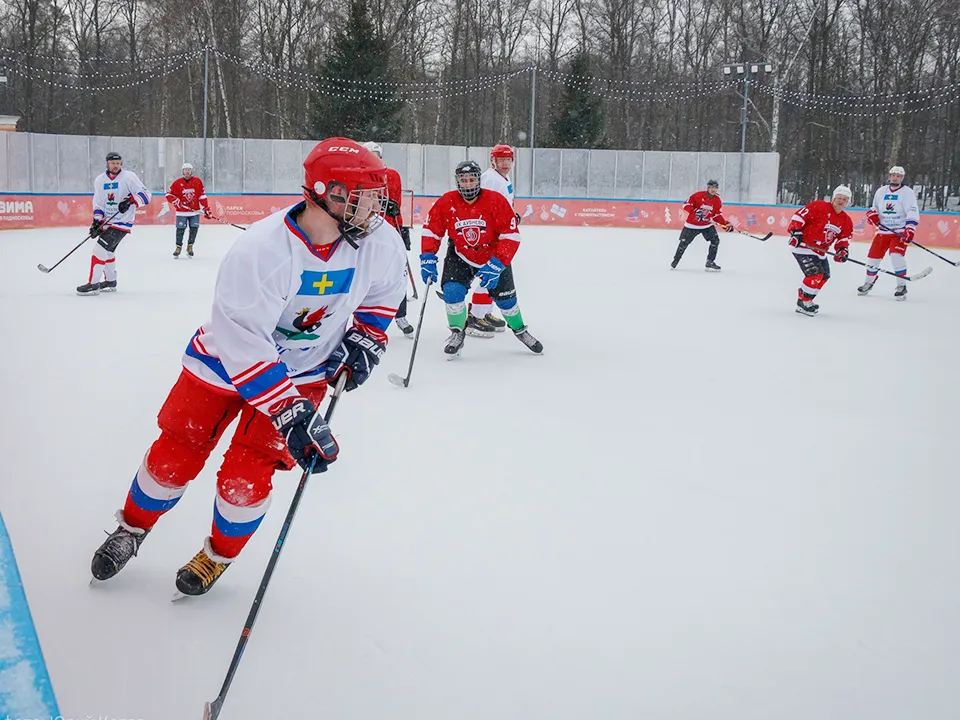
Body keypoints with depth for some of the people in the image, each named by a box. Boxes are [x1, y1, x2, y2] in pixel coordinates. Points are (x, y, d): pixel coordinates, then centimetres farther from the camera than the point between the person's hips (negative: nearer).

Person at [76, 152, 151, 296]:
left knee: (100, 248, -15)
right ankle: (110, 282, 35)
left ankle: (93, 284, -13)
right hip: (107, 221, 7)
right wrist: (97, 221, -3)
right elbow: (98, 203, 10)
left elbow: (145, 195, -13)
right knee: (108, 251, 18)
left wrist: (130, 201, -29)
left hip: (122, 221, -7)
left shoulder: (129, 177, -10)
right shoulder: (100, 180, 7)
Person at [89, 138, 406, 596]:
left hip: (306, 369, 2)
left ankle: (220, 554, 23)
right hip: (229, 357, -2)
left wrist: (365, 338, -5)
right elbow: (243, 347, -34)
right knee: (175, 456, 6)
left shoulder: (379, 242, -19)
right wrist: (292, 417, -38)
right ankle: (132, 529, 37)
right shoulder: (259, 252, -34)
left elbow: (384, 290, 7)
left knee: (246, 474, -7)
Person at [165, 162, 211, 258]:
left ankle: (190, 246, 15)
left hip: (195, 211, 1)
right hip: (182, 212, -1)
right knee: (180, 229, -3)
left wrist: (206, 208, 1)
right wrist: (176, 201, -15)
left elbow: (202, 196, 4)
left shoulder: (198, 181, 2)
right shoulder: (177, 183, -1)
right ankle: (178, 247, 14)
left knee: (194, 228, -4)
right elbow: (169, 194, 2)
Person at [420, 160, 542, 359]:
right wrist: (427, 258, -14)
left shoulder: (496, 201, -22)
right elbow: (431, 230, -5)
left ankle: (520, 330, 37)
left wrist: (496, 265, -28)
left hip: (494, 257, 0)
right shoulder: (446, 203, -17)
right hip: (459, 257, 1)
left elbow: (511, 236, -21)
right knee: (452, 291, -20)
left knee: (505, 298, 7)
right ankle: (457, 334, 4)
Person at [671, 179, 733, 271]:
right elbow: (686, 204, -14)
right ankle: (675, 261, 25)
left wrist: (725, 224, -11)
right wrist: (695, 211, -29)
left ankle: (710, 263, -3)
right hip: (692, 224, -3)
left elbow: (718, 215, 2)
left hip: (707, 224, 3)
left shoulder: (717, 200, -3)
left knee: (715, 240, -12)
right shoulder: (698, 195, -16)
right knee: (684, 242, 3)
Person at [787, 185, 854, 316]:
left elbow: (844, 239, 9)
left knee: (824, 276, 18)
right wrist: (795, 231, -24)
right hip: (803, 245, -9)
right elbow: (799, 215, -16)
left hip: (820, 251, 9)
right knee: (815, 274, -19)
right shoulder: (819, 206, -15)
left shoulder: (846, 221, 7)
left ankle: (804, 297, 34)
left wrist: (842, 250, -11)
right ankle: (803, 303, -5)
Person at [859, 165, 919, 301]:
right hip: (883, 230, 5)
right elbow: (874, 207, 20)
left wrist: (910, 231, -25)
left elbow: (913, 213, -14)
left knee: (896, 255, -23)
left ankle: (902, 286, -11)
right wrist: (872, 214, -4)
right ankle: (869, 282, 28)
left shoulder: (907, 192, -7)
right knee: (873, 256, 5)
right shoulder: (881, 191, 7)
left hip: (901, 231, -5)